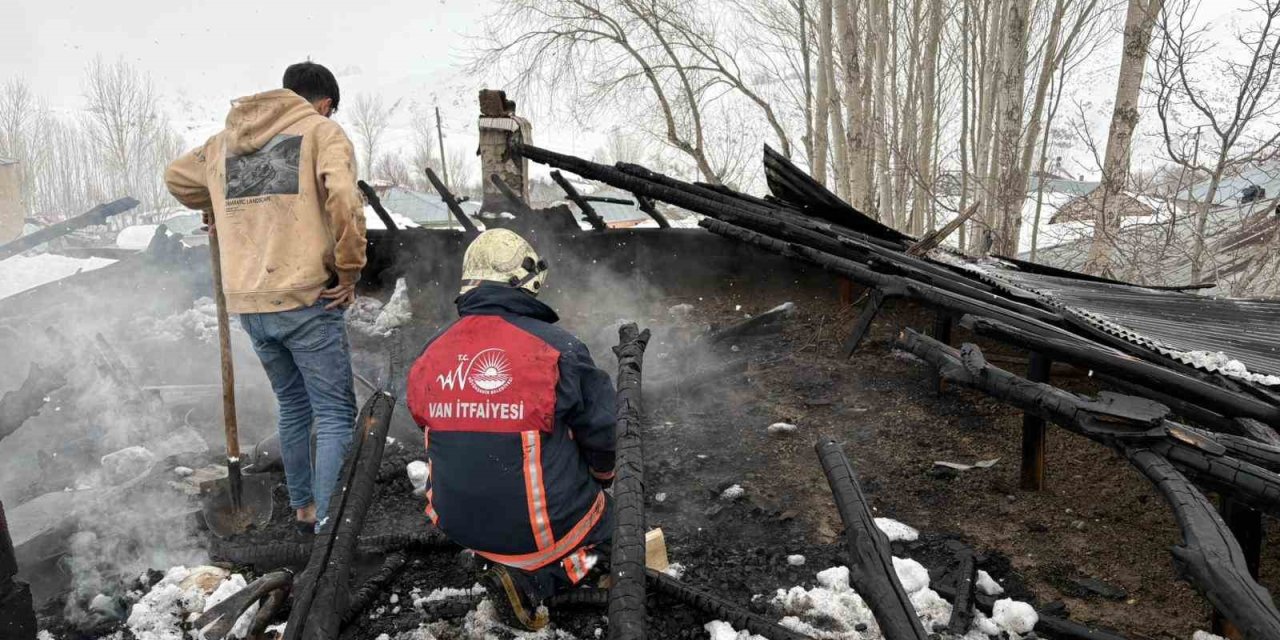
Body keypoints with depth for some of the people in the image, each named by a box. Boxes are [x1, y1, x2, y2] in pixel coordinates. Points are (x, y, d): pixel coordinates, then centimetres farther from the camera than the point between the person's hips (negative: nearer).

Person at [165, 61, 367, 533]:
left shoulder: (225, 141, 18)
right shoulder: (322, 131, 0)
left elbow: (177, 177, 32)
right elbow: (344, 198, -18)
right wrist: (350, 269, -10)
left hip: (247, 303, 6)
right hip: (306, 299, -6)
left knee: (293, 407, 21)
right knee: (335, 414, 0)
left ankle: (303, 509, 32)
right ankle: (328, 526, -4)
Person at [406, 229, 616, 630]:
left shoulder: (431, 353, -3)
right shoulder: (556, 347, -18)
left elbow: (426, 423, 11)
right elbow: (600, 430, -8)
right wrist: (603, 476, 16)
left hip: (456, 521, 7)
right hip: (538, 526, -7)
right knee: (603, 517, 23)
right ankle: (533, 580, -2)